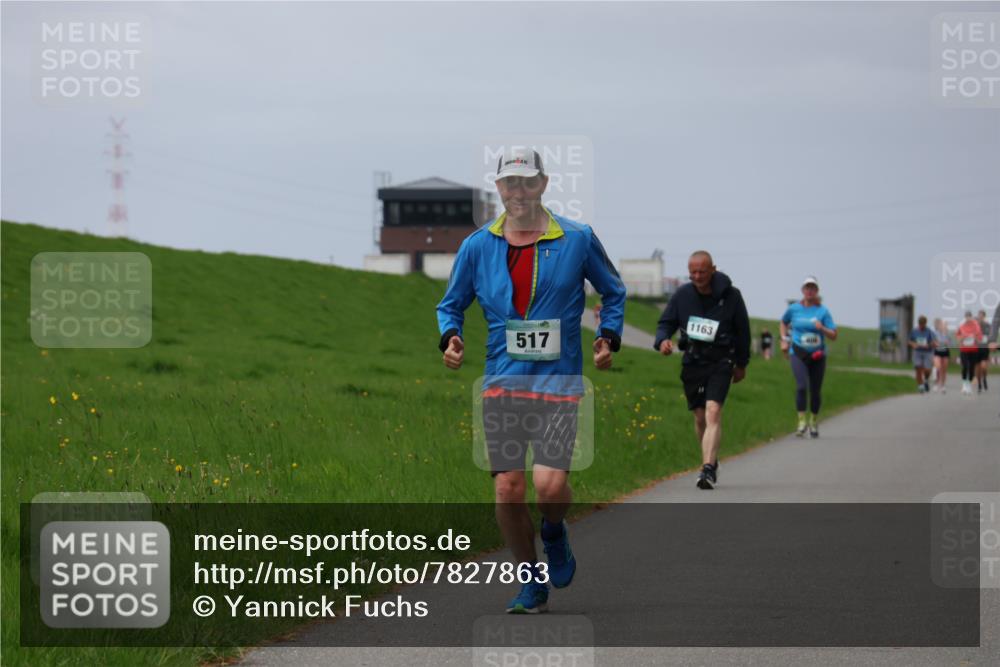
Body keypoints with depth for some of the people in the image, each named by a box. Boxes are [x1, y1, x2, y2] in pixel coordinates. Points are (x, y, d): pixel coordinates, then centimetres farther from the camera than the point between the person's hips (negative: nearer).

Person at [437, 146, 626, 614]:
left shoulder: (578, 239, 2)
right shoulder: (477, 246, 5)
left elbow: (613, 292, 17)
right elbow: (451, 304, 17)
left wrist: (609, 338, 2)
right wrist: (450, 338, -3)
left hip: (558, 382, -2)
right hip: (501, 382, 2)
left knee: (550, 486, -15)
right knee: (507, 491, -3)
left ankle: (553, 532, 21)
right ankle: (533, 584, 14)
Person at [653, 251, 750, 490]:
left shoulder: (730, 295, -5)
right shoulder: (682, 295, -1)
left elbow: (742, 330, 8)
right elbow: (666, 322, 8)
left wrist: (741, 363, 15)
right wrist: (662, 340, -16)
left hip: (720, 362, -3)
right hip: (692, 361, 3)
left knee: (713, 412, -19)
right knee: (700, 417, 10)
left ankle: (708, 469, -27)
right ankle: (711, 462, 31)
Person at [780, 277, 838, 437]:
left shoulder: (823, 311, -2)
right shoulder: (794, 309, 1)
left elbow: (833, 336, -2)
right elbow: (784, 322, 23)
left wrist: (822, 328, -20)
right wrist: (784, 340, 10)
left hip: (818, 355, 1)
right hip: (798, 353, -1)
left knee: (816, 390, 7)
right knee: (801, 386, -20)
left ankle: (814, 422, 28)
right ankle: (801, 422, -13)